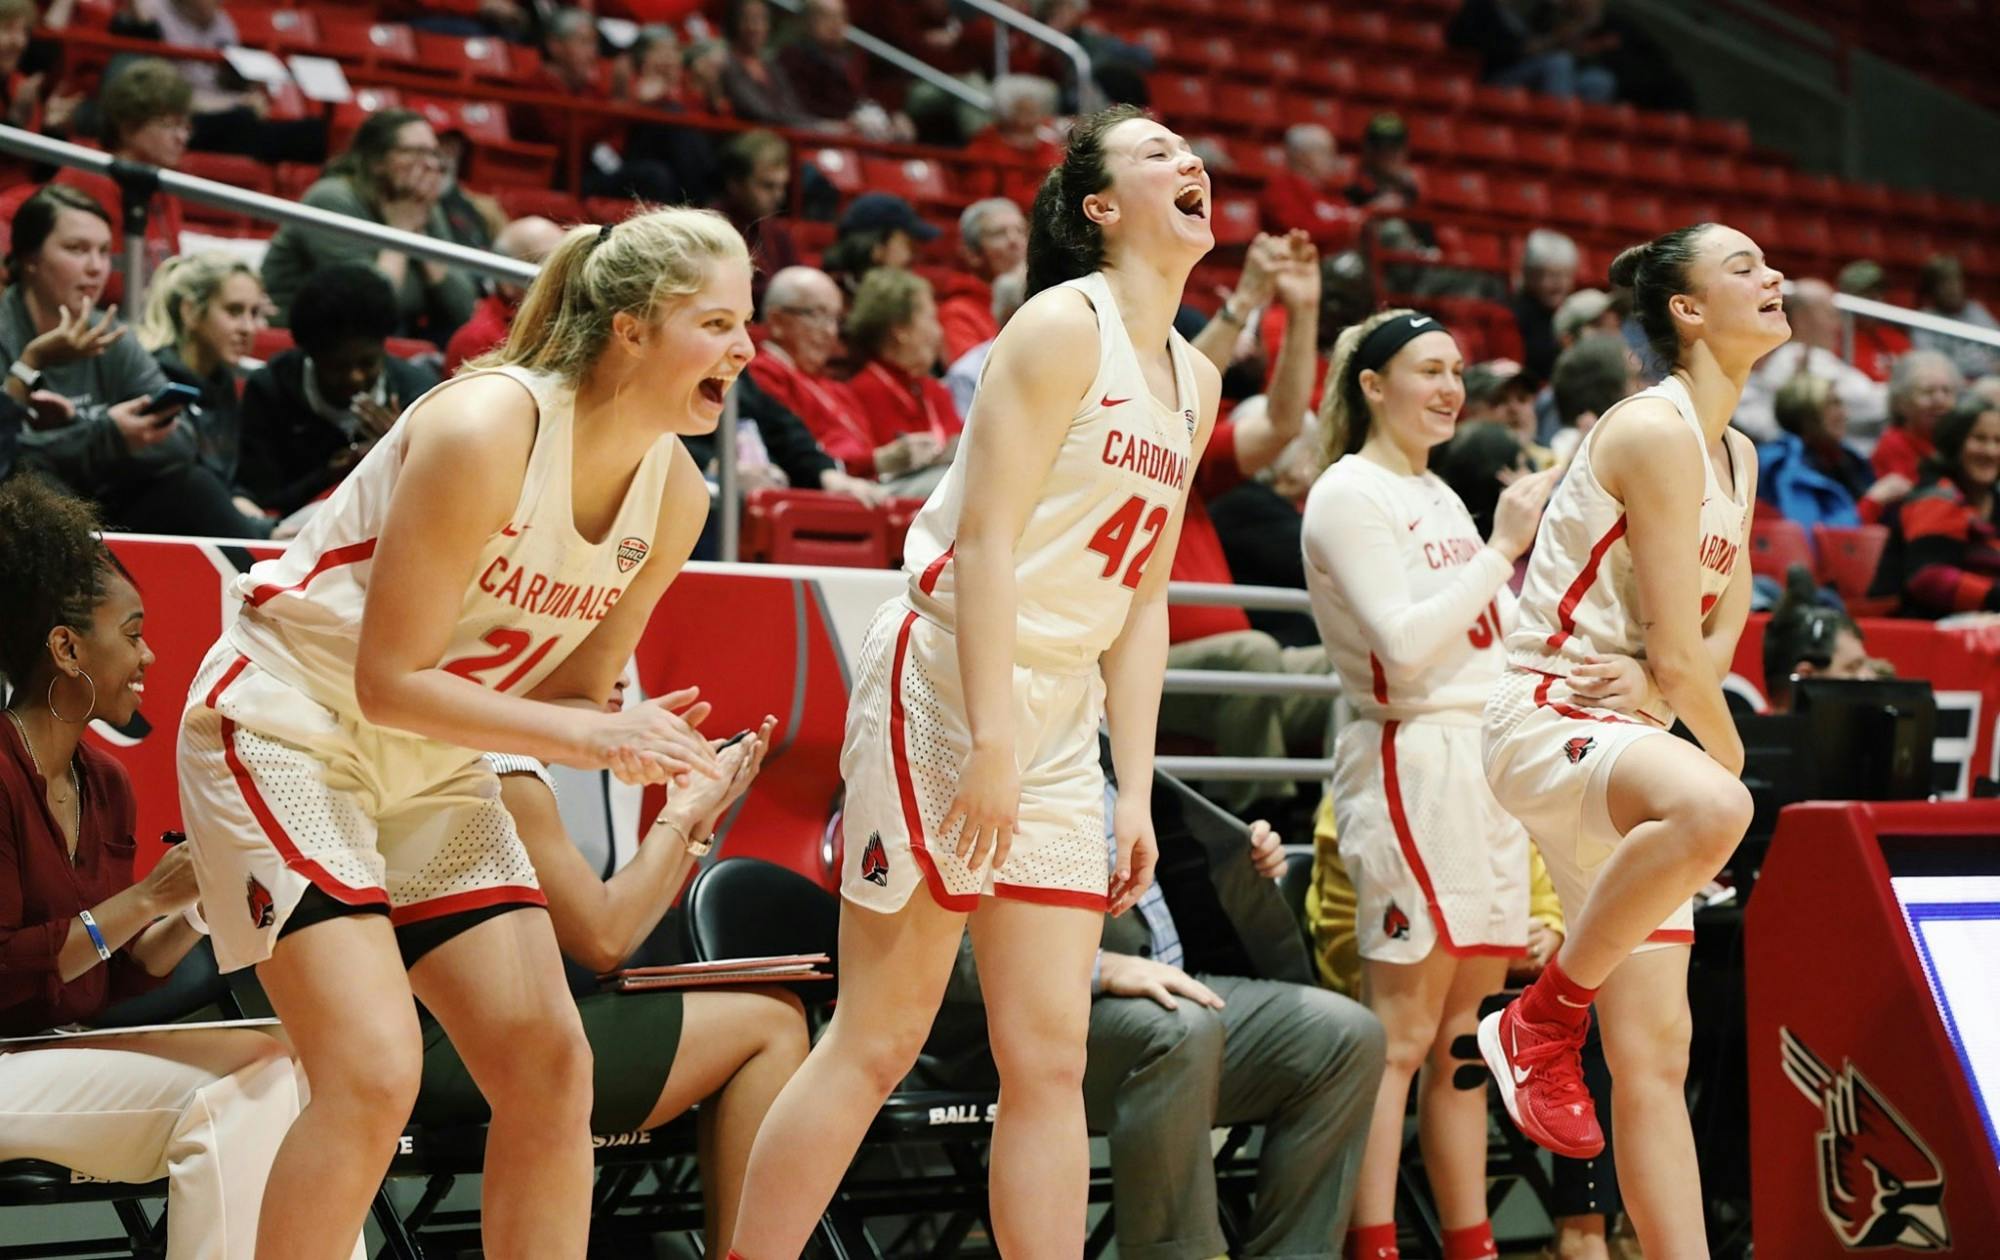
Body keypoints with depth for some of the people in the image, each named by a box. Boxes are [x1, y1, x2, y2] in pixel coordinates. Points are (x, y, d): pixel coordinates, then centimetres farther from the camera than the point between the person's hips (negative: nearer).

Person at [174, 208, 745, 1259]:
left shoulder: (674, 493, -3)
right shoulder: (485, 430, -26)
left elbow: (571, 688, 6)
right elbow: (389, 681, -24)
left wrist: (628, 741, -17)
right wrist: (592, 736, -29)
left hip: (428, 771, 8)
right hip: (286, 729, -8)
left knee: (549, 1062, -1)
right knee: (374, 1071, -20)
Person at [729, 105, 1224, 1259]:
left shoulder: (1194, 381, 15)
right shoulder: (1066, 326, -8)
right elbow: (987, 536, -16)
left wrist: (1137, 792, 10)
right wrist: (990, 738, -22)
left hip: (1061, 712, 8)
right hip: (946, 681, -8)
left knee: (1051, 1060, 3)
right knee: (879, 1043, -6)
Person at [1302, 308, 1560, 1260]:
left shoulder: (1439, 495, 19)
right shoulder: (1348, 494, -6)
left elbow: (1496, 627, 19)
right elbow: (1403, 643, -17)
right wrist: (1501, 548, -13)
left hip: (1484, 762, 9)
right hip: (1412, 761, -9)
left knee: (1464, 1036, 8)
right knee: (1402, 1036, -10)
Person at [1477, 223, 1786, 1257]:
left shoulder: (1735, 455, 15)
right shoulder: (1656, 431, -13)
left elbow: (1721, 621, 20)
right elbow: (1676, 653, -15)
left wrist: (1658, 679, -3)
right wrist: (1728, 754, 2)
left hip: (1630, 736, 9)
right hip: (1546, 719, -9)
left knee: (1655, 1056, 3)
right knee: (1709, 811, -41)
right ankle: (1542, 1021, -22)